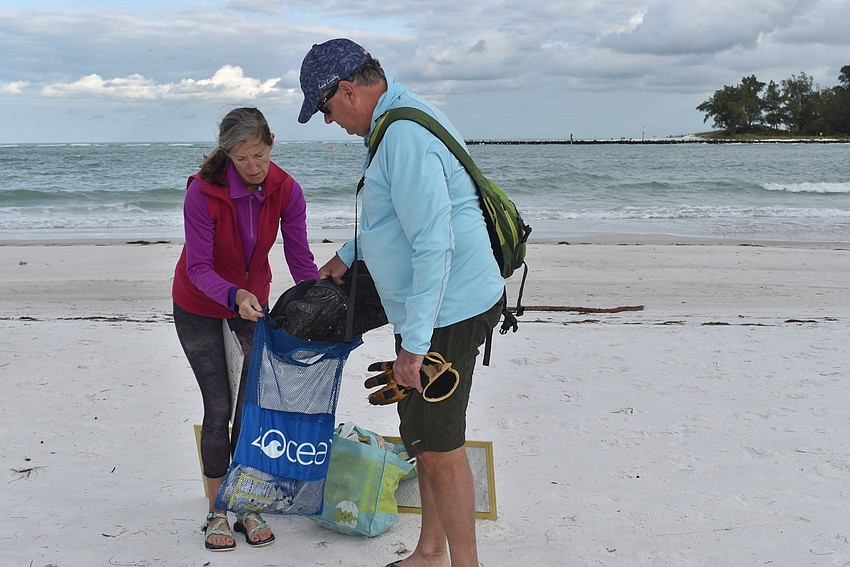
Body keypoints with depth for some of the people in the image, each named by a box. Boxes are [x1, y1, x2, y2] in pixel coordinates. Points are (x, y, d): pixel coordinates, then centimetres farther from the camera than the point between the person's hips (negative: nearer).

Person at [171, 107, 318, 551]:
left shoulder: (286, 190, -19)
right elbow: (199, 268, -25)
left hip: (253, 299, 3)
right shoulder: (203, 192, -28)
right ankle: (217, 512, 12)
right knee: (218, 408, -3)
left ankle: (247, 508, 14)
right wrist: (234, 296, -43)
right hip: (199, 306, -3)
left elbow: (300, 258, -14)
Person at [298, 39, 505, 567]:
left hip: (445, 310, -11)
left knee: (439, 447, -3)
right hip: (438, 305, 11)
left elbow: (433, 244, -29)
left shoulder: (404, 135, -22)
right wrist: (349, 255, 33)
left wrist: (414, 343, -28)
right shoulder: (402, 119, 13)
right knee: (424, 435, 19)